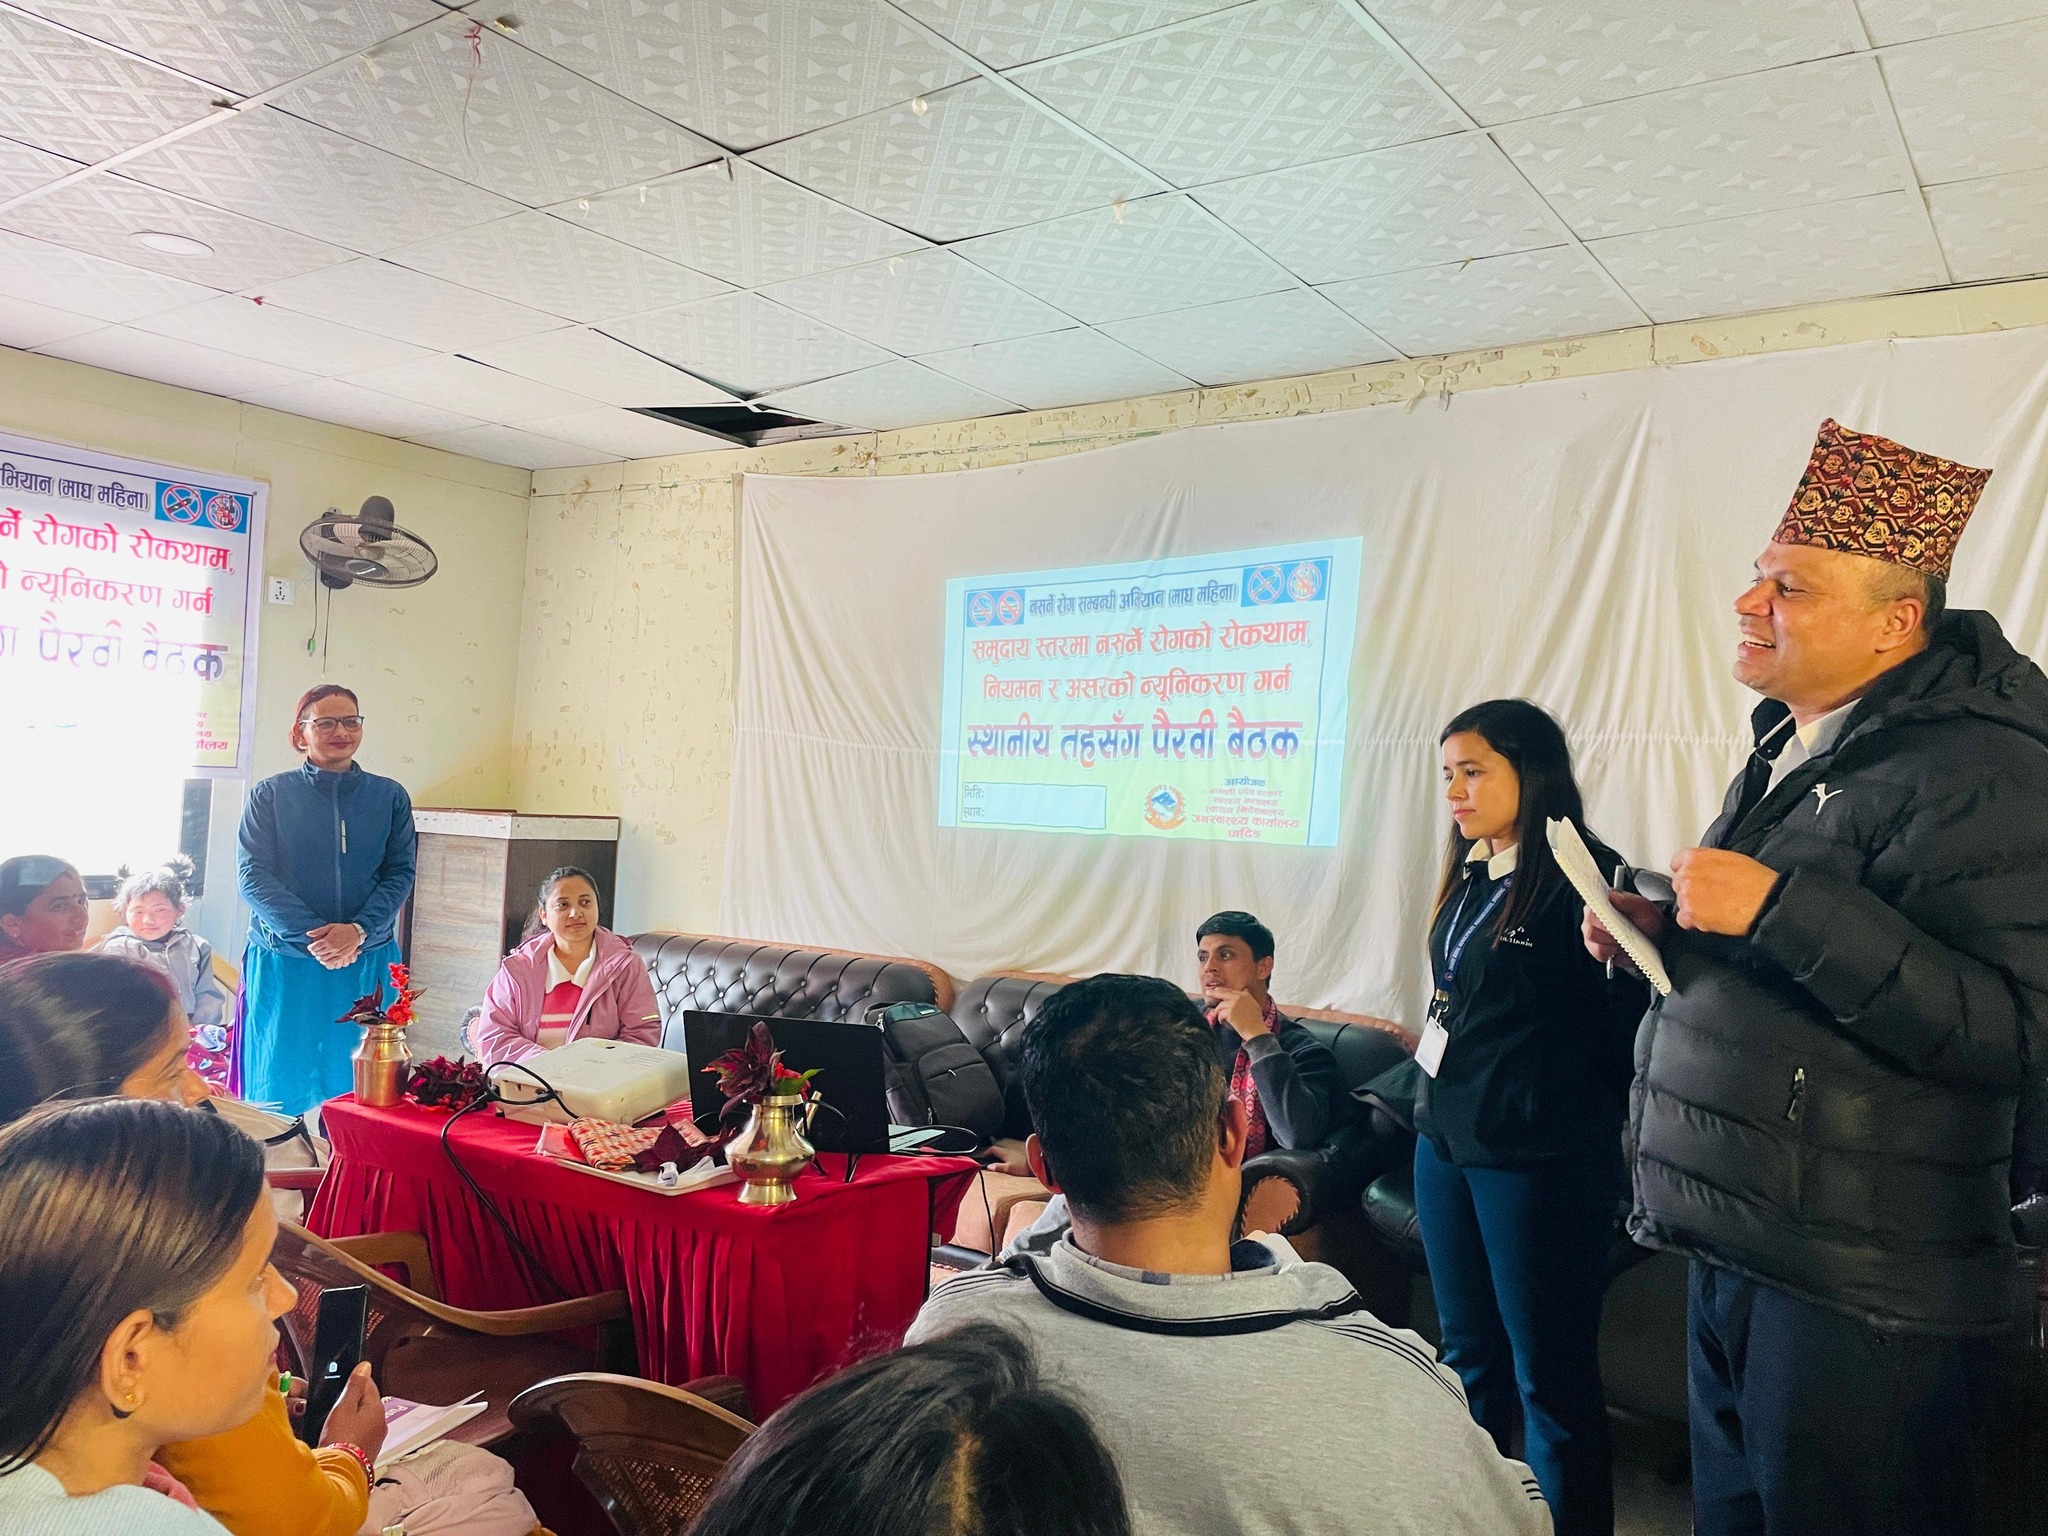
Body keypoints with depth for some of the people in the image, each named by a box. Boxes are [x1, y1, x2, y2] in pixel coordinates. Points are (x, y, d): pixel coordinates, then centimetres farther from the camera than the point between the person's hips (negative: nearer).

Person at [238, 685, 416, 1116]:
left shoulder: (389, 797, 6)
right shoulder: (270, 795, 1)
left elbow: (400, 874, 1)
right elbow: (254, 876, -6)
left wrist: (359, 930, -16)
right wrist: (312, 936, -17)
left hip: (368, 963, 1)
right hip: (284, 966, -1)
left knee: (358, 1090, 6)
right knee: (280, 1087, 6)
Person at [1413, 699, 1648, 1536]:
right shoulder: (1470, 878, 9)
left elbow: (1627, 1024, -15)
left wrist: (1590, 1136, -12)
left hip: (1536, 1161, -8)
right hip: (1444, 1146, 8)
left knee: (1549, 1374, 5)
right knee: (1467, 1356, 19)